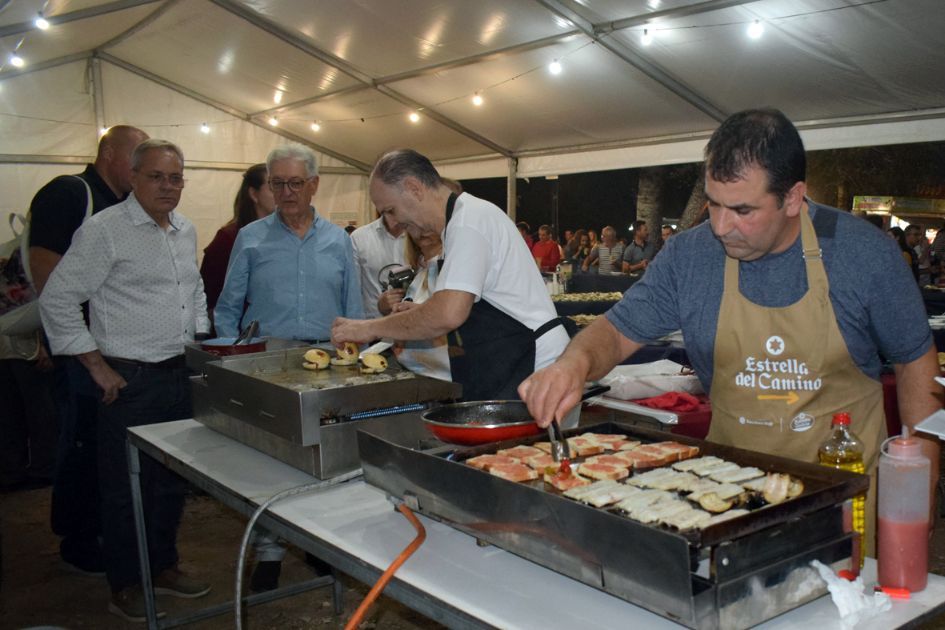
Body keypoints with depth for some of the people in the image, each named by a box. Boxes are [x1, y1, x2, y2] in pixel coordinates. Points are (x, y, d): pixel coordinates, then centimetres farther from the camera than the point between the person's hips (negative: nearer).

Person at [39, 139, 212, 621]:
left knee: (171, 480, 17)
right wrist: (98, 367, -13)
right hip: (128, 380, -7)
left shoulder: (186, 231, 10)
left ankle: (163, 567, 33)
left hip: (176, 374, 7)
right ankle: (125, 586, 21)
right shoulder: (104, 230, -13)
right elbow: (56, 301, -14)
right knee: (124, 487, 5)